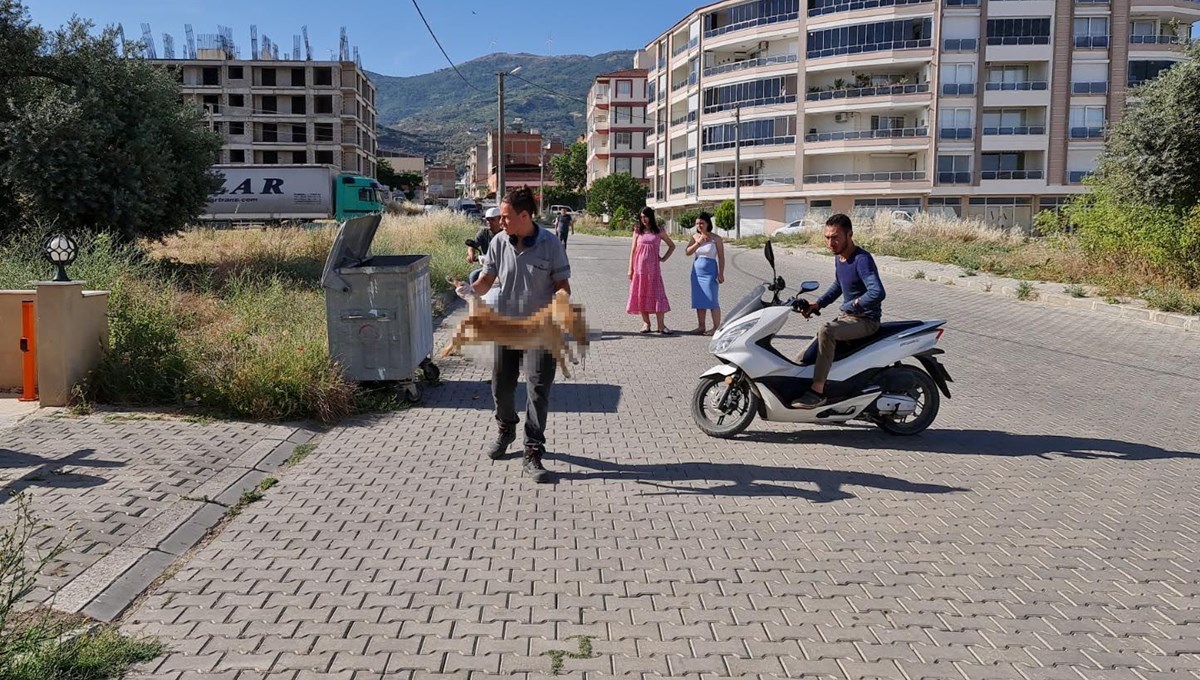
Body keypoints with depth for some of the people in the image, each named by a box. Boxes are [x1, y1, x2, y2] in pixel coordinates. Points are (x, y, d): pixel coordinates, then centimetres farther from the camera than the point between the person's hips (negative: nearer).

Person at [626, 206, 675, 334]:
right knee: (641, 294, 1)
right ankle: (646, 323, 9)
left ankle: (661, 325, -4)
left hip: (653, 267, -1)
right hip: (639, 266, 1)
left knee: (656, 293, -5)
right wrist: (630, 268, 0)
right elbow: (633, 250, 5)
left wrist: (664, 258, 5)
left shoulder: (659, 231, 5)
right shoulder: (638, 231, 6)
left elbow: (672, 246, 16)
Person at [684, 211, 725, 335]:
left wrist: (721, 273, -9)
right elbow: (687, 252, -1)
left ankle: (716, 327, -2)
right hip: (697, 271, 5)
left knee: (712, 300, -7)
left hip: (710, 271, -5)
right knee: (698, 300, 6)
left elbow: (721, 257, -4)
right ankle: (701, 326, 12)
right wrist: (698, 242, -12)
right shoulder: (695, 237, 8)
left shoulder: (716, 239, -4)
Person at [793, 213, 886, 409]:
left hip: (866, 320, -10)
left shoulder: (862, 259, -20)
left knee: (826, 331, -34)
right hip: (846, 317, 10)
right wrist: (818, 304, 12)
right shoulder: (839, 258, 7)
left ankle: (817, 391, -33)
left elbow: (878, 293, -34)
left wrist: (852, 305, -22)